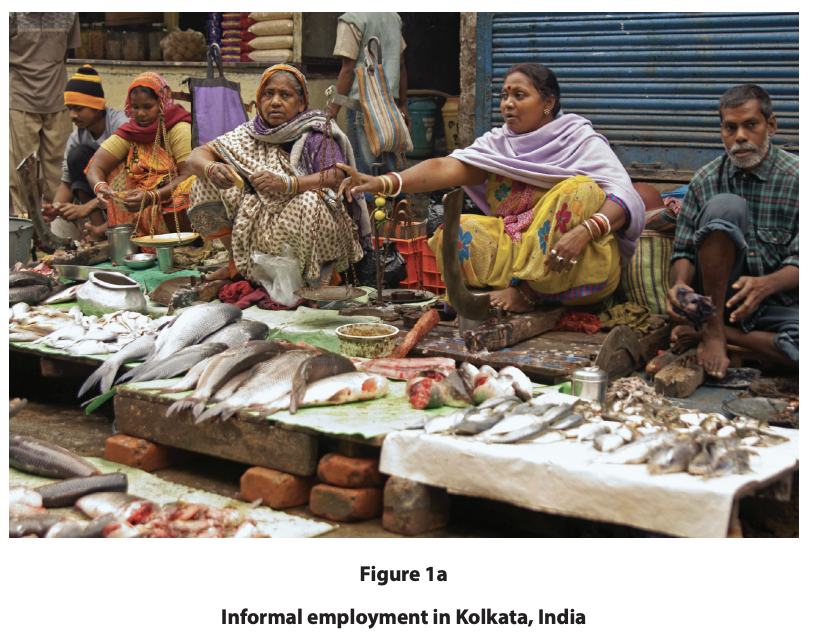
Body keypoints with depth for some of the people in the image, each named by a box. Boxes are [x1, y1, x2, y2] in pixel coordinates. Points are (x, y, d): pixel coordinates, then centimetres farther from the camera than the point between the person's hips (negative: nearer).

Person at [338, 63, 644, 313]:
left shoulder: (582, 141, 0)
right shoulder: (497, 143, 11)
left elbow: (625, 198, -15)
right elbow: (448, 168, -6)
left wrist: (584, 231, -36)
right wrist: (385, 183, -24)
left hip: (582, 265, -3)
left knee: (580, 189, -28)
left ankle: (527, 292, -22)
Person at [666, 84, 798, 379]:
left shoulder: (795, 178, -5)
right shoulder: (705, 181, 3)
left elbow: (801, 261, -11)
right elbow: (684, 251, 4)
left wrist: (765, 285, -32)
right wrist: (680, 283, -21)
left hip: (780, 302, 0)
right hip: (720, 296, 1)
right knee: (725, 206, -26)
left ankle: (713, 333, -15)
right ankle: (713, 329, -22)